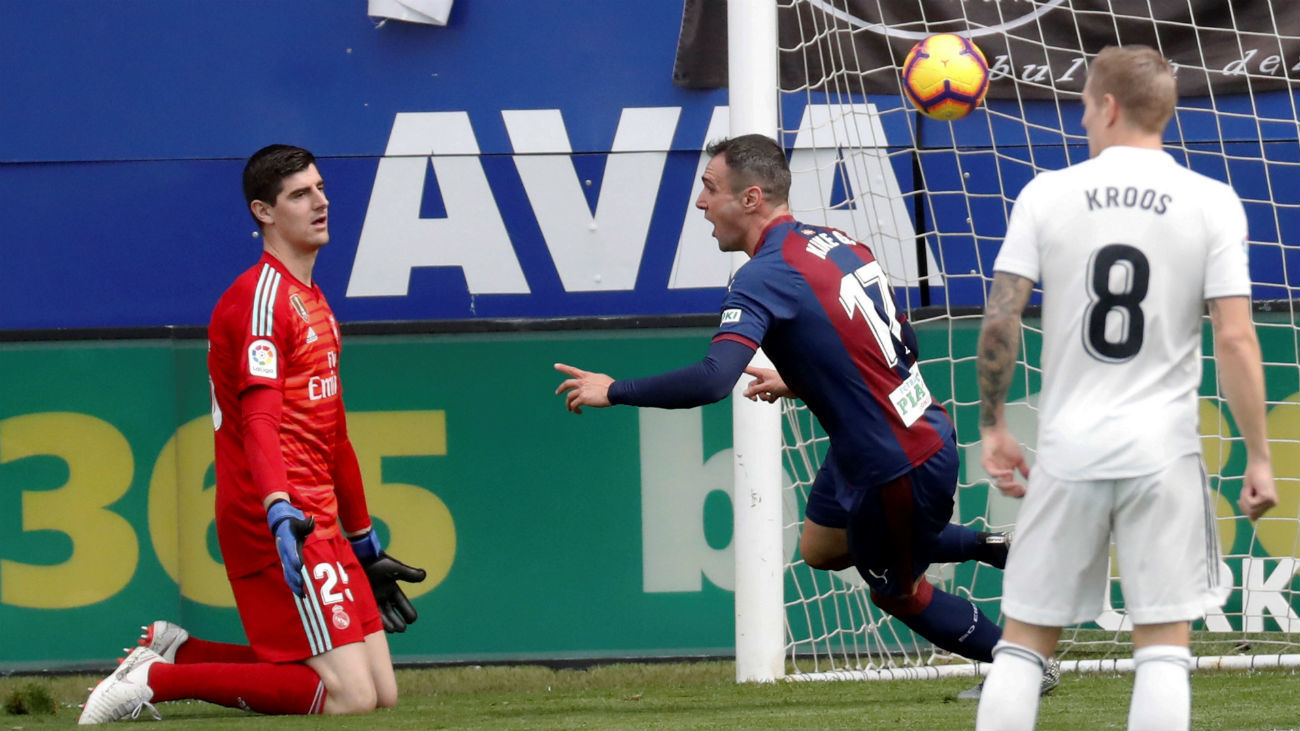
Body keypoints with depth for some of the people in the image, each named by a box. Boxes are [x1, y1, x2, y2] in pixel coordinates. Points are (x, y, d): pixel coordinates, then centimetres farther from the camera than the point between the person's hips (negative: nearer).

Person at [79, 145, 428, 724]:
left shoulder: (313, 302, 22)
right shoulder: (262, 297, -10)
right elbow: (260, 418, -24)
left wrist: (364, 542, 32)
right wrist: (279, 509, -40)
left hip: (319, 523, 10)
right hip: (288, 523, -10)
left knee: (382, 693, 5)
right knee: (349, 697, -17)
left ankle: (177, 652, 10)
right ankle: (158, 678, -11)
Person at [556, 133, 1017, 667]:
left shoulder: (765, 277, -23)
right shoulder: (837, 243, 4)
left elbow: (714, 379, -35)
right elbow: (904, 346, 13)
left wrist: (614, 392, -22)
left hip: (896, 470, -8)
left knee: (897, 594, 16)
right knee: (821, 548, 27)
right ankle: (989, 548, 26)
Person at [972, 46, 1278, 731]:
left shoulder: (1047, 194, 0)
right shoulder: (1211, 203, -2)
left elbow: (998, 322, -3)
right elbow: (1236, 341, -7)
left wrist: (993, 428, 10)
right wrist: (1258, 458, 0)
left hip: (1067, 450, 1)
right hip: (1163, 455, -1)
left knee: (1023, 643, 8)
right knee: (1163, 647, 1)